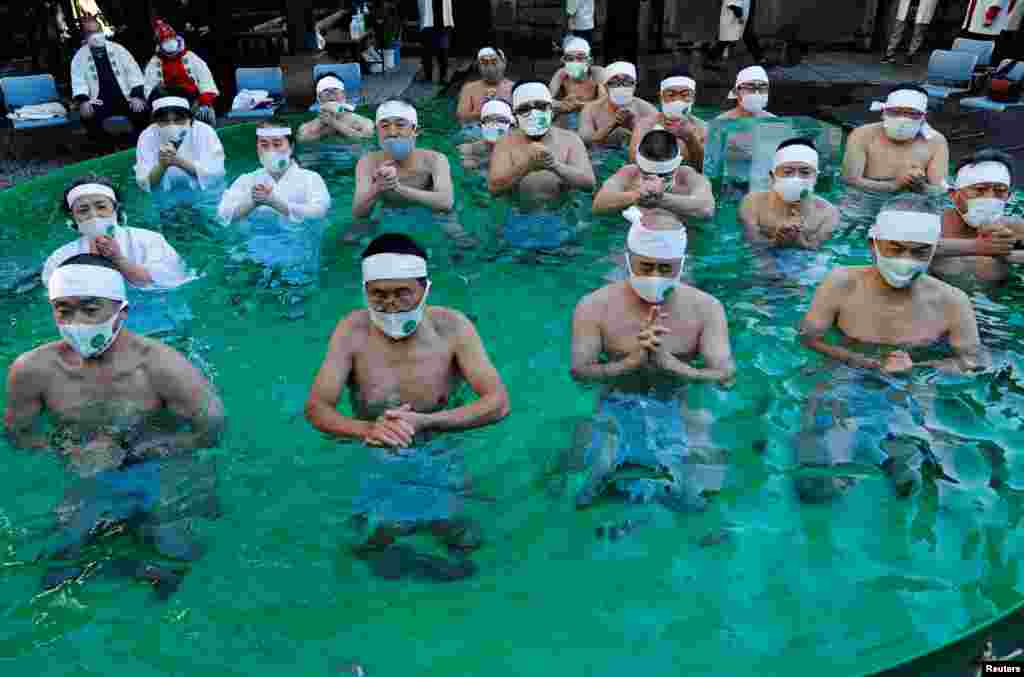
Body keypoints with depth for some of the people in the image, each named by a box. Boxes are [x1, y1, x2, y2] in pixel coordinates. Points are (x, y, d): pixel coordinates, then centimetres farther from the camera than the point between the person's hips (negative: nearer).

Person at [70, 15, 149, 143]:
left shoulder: (117, 49, 9)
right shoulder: (80, 56, 8)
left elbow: (133, 71, 3)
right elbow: (78, 81, 2)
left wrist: (137, 96, -11)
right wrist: (83, 101, -18)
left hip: (124, 98, 1)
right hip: (100, 101, 0)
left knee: (142, 112, -28)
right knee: (88, 117, -31)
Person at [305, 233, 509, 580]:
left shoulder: (452, 327, -13)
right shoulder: (353, 330, -10)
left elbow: (498, 403, -17)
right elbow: (316, 408, -12)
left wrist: (424, 422, -30)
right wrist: (366, 429, -34)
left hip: (440, 455, 0)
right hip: (372, 461, 1)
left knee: (467, 542, -15)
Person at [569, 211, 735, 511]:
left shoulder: (705, 308, -5)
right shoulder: (595, 306, -8)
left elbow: (726, 374, -11)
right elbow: (579, 372, -10)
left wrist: (670, 363, -28)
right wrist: (631, 361, -27)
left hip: (674, 411, 2)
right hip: (618, 410, -1)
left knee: (695, 495, -16)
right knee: (600, 469, -27)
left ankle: (620, 485, 4)